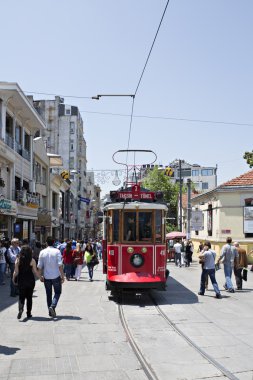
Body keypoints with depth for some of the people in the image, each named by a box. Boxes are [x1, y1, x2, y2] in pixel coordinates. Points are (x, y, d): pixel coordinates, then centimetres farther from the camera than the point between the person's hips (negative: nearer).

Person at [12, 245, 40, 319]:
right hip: (30, 280, 0)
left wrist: (14, 278, 12)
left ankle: (20, 309, -16)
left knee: (21, 296, 9)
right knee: (29, 297, 11)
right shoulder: (32, 260, -8)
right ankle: (28, 313, 15)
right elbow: (35, 272, -7)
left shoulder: (18, 260, -5)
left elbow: (16, 272, -4)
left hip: (21, 280, 1)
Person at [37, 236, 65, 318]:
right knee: (57, 292, 11)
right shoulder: (57, 251, -9)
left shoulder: (42, 252, -1)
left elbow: (40, 266, 1)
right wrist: (62, 276, -6)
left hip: (46, 277, 3)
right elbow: (60, 265, -13)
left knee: (48, 294, 14)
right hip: (56, 276, -2)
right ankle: (52, 306, -11)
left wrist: (40, 276, 13)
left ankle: (50, 311, 18)